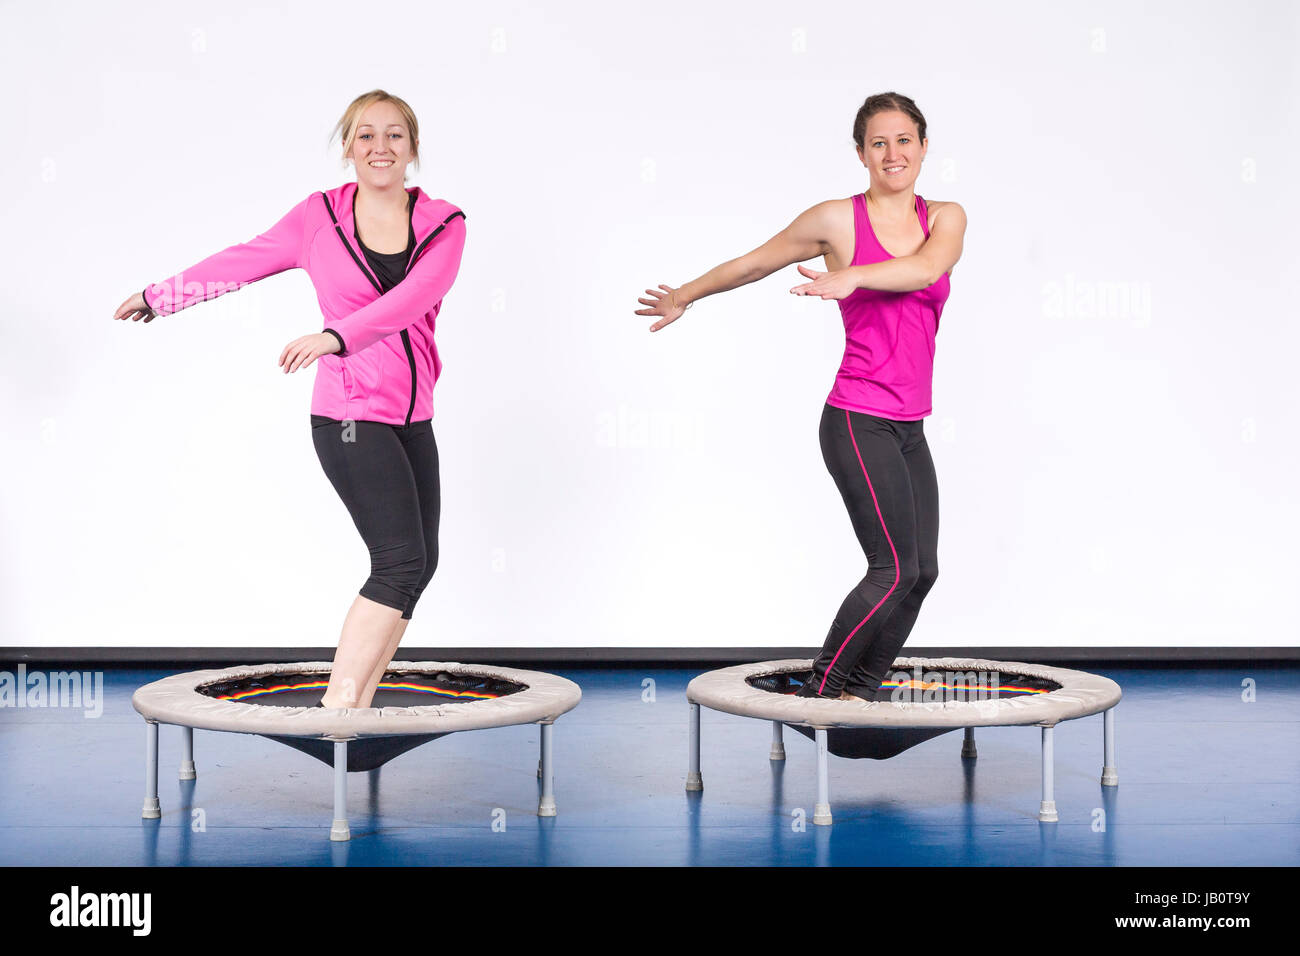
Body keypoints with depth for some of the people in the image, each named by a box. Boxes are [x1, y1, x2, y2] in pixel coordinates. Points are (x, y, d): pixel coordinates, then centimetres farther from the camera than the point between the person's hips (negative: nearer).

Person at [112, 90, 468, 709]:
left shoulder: (442, 223, 1)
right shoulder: (320, 218, -1)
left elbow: (415, 295, -19)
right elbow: (241, 263, 13)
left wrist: (335, 337, -34)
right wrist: (157, 297, 24)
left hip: (412, 418, 5)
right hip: (350, 415, -5)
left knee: (418, 565, 5)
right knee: (401, 561, -16)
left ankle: (356, 708, 13)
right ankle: (336, 709, -14)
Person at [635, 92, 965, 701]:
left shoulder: (946, 219, 7)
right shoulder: (837, 220, -3)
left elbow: (927, 268, -17)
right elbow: (752, 263, 11)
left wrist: (855, 276, -32)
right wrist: (685, 296, 22)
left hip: (909, 427, 6)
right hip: (858, 421, -6)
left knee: (921, 571, 6)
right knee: (894, 570, -10)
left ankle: (859, 693, 18)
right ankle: (817, 692, 2)